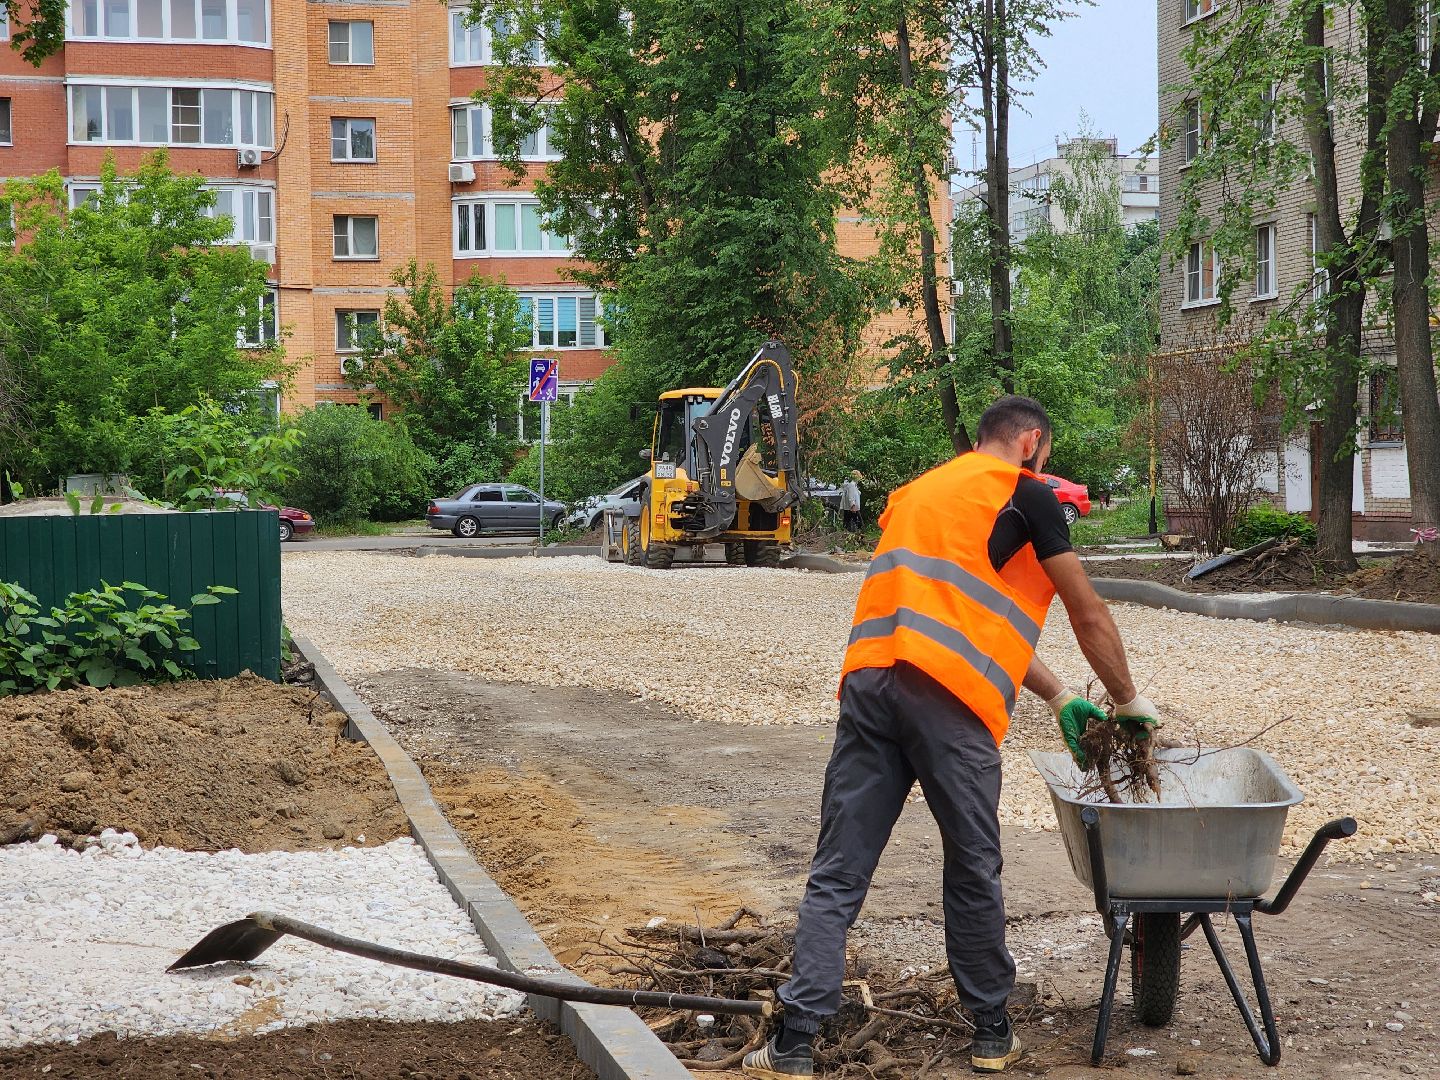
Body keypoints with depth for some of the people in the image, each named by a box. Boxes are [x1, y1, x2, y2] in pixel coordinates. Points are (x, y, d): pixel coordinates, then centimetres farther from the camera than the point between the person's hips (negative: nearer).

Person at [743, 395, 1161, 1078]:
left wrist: (1059, 697, 32)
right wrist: (1130, 703, 25)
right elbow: (1089, 617, 10)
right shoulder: (1024, 494, 8)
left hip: (869, 677, 5)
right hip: (950, 695, -5)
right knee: (973, 873, 9)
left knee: (838, 875, 3)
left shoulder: (919, 490, 30)